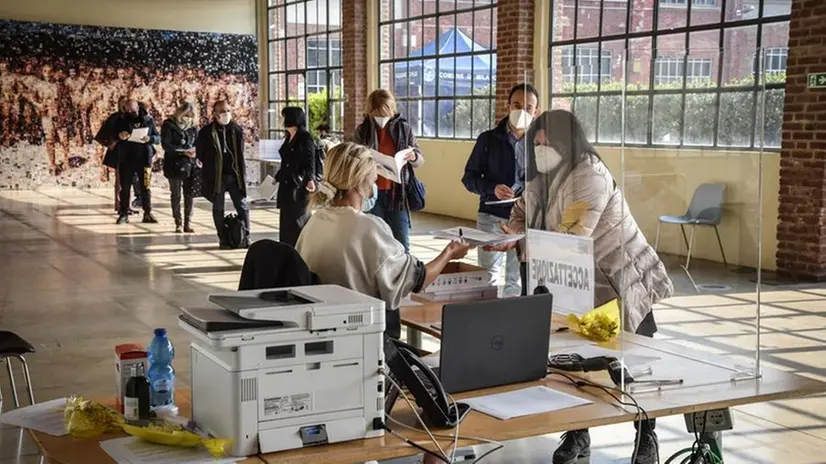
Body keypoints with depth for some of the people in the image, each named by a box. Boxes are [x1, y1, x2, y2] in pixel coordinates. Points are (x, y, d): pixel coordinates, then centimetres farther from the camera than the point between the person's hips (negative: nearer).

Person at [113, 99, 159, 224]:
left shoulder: (148, 120, 4)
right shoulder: (121, 121, 7)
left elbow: (158, 138, 6)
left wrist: (149, 139, -16)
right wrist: (119, 136, -14)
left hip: (144, 159, -1)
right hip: (125, 159, 1)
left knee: (145, 187, 0)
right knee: (125, 187, 4)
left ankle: (147, 214, 7)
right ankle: (124, 214, 11)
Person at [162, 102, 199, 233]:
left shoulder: (193, 126, 10)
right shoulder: (169, 125, -3)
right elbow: (165, 144, -10)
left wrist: (195, 151, -10)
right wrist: (184, 152, -18)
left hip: (190, 164, 3)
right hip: (174, 165, -3)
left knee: (190, 194, -1)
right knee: (176, 195, 3)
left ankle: (188, 223, 5)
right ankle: (178, 223, 9)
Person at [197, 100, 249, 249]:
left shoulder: (237, 130, 6)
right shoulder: (207, 132, -2)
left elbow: (241, 153, 9)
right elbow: (199, 154, 3)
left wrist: (242, 172, 4)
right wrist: (207, 169, 2)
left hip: (235, 175, 2)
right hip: (216, 176, -2)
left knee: (242, 206, 1)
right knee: (218, 208, 6)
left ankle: (245, 238, 9)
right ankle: (223, 239, 14)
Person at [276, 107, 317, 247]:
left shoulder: (305, 138, -9)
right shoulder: (289, 138, 14)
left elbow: (310, 162, -15)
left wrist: (310, 179, -28)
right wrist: (278, 177, 28)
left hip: (300, 186, -8)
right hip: (287, 185, 8)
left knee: (298, 219, -2)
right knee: (286, 220, 8)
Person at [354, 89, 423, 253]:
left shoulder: (404, 128, 2)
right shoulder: (362, 130, 2)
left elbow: (420, 160, 6)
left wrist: (413, 157, -18)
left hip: (397, 192, 0)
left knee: (401, 243, 3)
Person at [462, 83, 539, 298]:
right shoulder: (488, 139, 3)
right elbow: (469, 177, 5)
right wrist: (492, 189, -14)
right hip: (492, 215, 0)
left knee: (517, 279, 8)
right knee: (488, 274, 0)